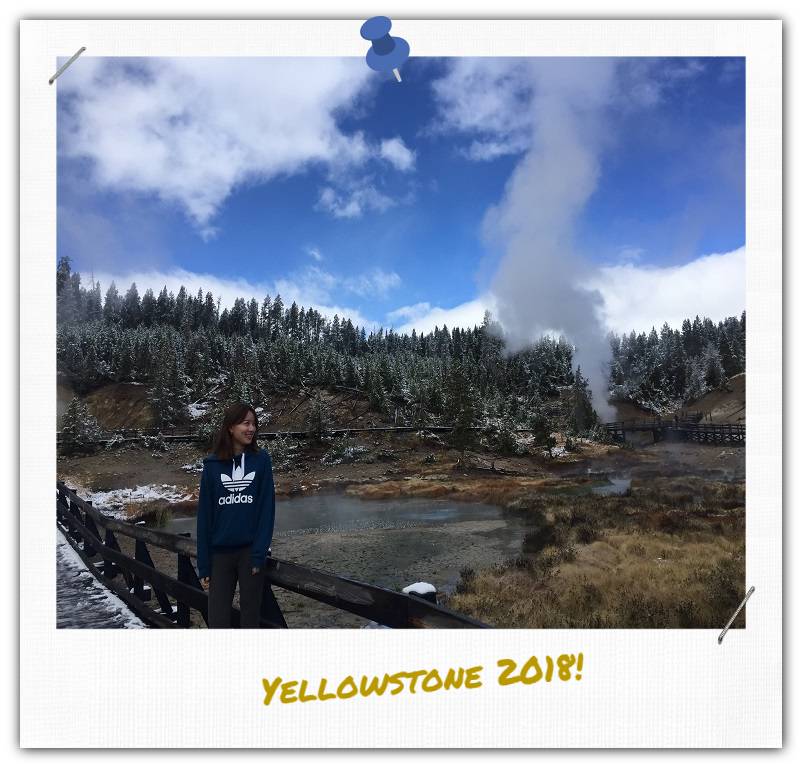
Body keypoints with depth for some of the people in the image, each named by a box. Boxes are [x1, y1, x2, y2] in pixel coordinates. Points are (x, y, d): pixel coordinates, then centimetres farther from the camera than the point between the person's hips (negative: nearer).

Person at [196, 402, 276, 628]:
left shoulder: (261, 459, -2)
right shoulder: (212, 465, 1)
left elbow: (267, 508, -5)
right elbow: (205, 515, 2)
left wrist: (259, 553, -12)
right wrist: (203, 564, 1)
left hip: (250, 551, -1)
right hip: (220, 553, 1)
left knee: (250, 617, 8)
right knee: (217, 619, 4)